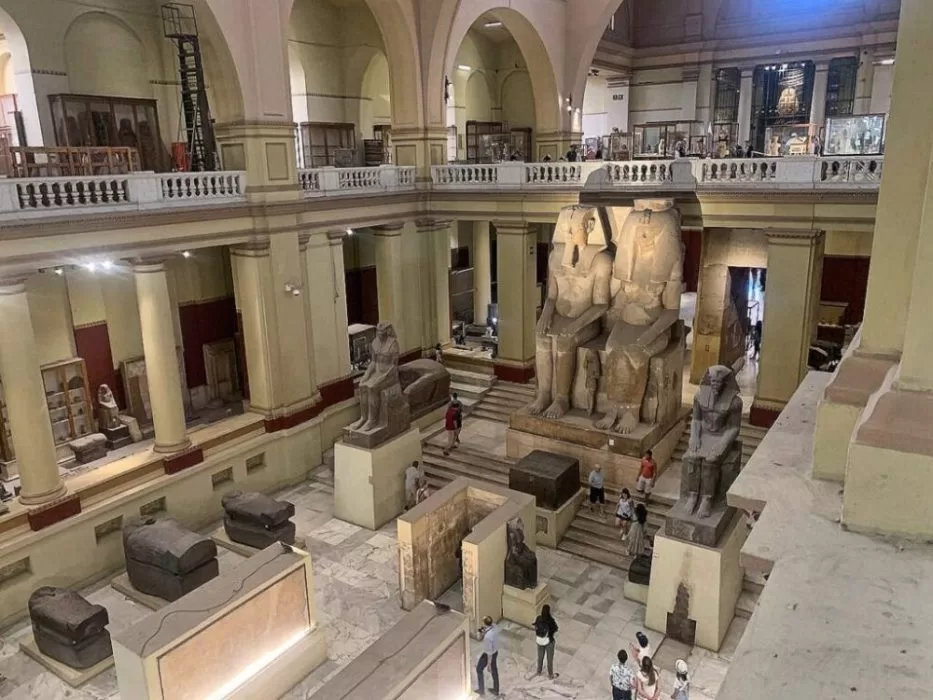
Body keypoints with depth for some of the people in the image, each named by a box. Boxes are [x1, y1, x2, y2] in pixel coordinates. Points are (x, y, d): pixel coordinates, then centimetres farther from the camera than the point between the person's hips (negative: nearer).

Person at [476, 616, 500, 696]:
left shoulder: (488, 636, -41)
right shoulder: (495, 627, -18)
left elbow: (489, 652, -29)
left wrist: (489, 664, -16)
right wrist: (481, 632, -16)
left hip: (489, 654, -7)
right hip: (495, 651, 7)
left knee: (479, 669, 22)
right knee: (494, 670, 27)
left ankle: (481, 690, 40)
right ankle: (496, 690, 47)